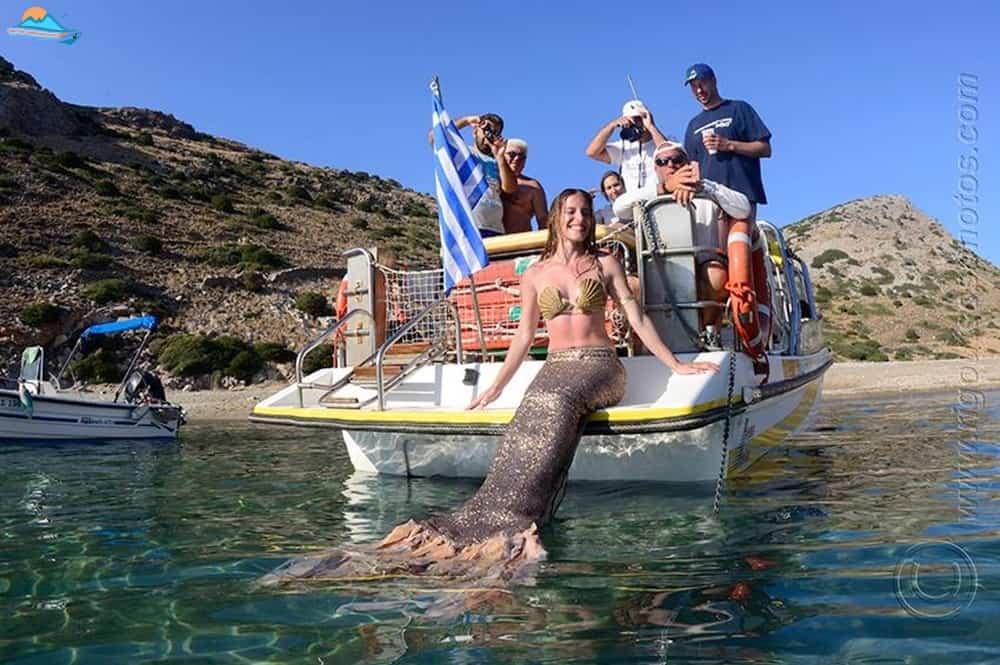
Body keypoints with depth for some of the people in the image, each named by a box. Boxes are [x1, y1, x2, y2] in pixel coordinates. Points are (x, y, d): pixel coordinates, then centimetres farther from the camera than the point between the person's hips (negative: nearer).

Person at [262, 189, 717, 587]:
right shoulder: (535, 274, 16)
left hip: (600, 366, -2)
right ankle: (514, 523, -53)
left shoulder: (605, 264, 12)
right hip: (556, 367, 2)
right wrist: (495, 388, 11)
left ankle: (506, 516, -54)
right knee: (537, 416, -37)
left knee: (555, 404, -38)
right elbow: (524, 337, 16)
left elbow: (637, 318, 11)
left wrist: (676, 365, 7)